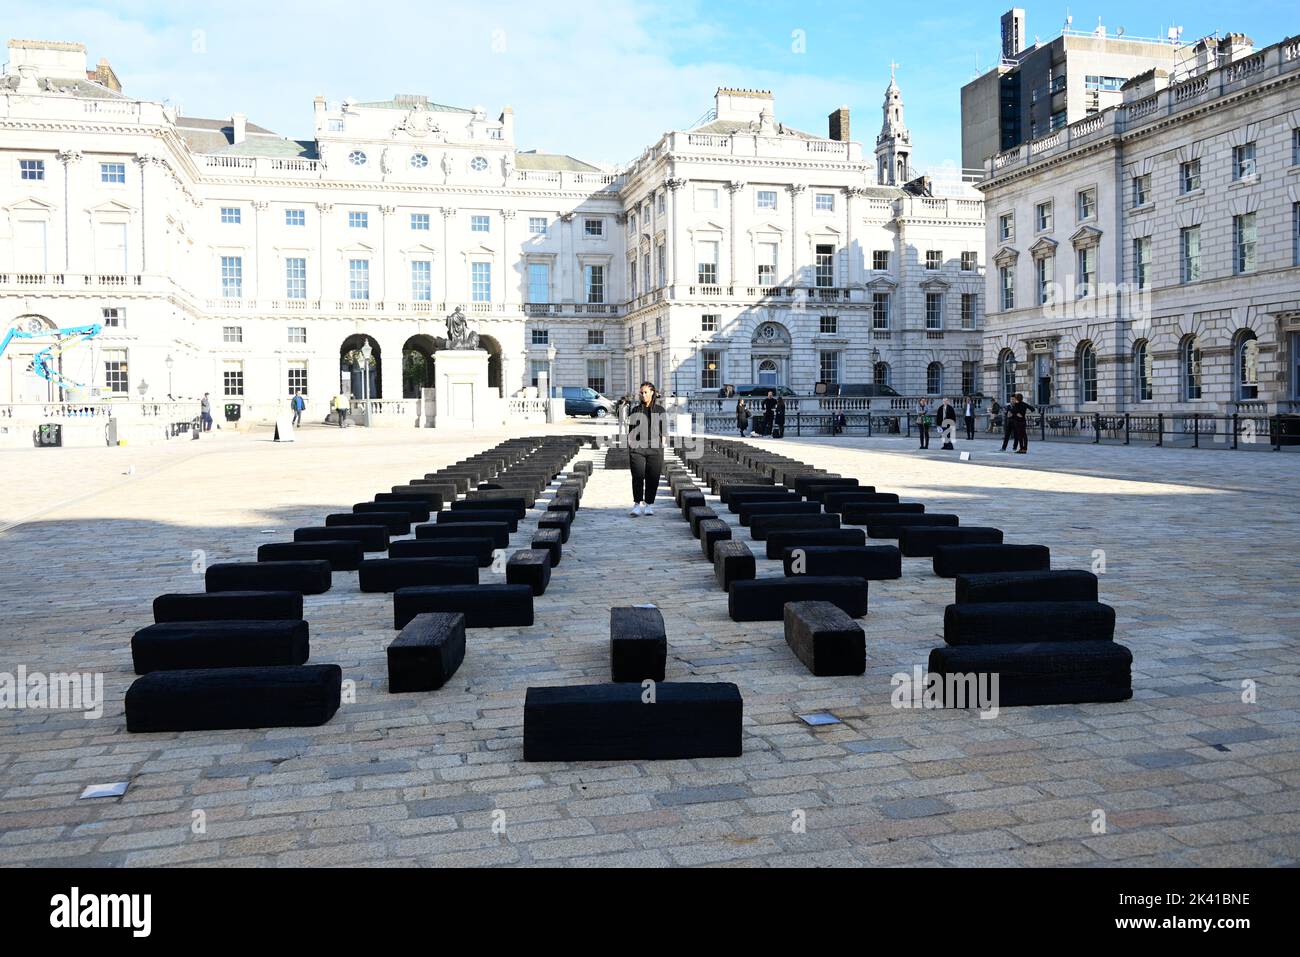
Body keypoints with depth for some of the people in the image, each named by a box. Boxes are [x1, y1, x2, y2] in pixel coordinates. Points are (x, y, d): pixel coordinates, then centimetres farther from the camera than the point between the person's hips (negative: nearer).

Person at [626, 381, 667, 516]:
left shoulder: (660, 410, 7)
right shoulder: (635, 410, 10)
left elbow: (663, 432, 8)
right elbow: (630, 431, 12)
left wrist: (662, 448, 1)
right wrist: (628, 450, 7)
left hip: (654, 449, 0)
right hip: (637, 448, 0)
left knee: (652, 478, 0)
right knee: (637, 477, -12)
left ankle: (649, 505, 11)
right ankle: (637, 505, -11)